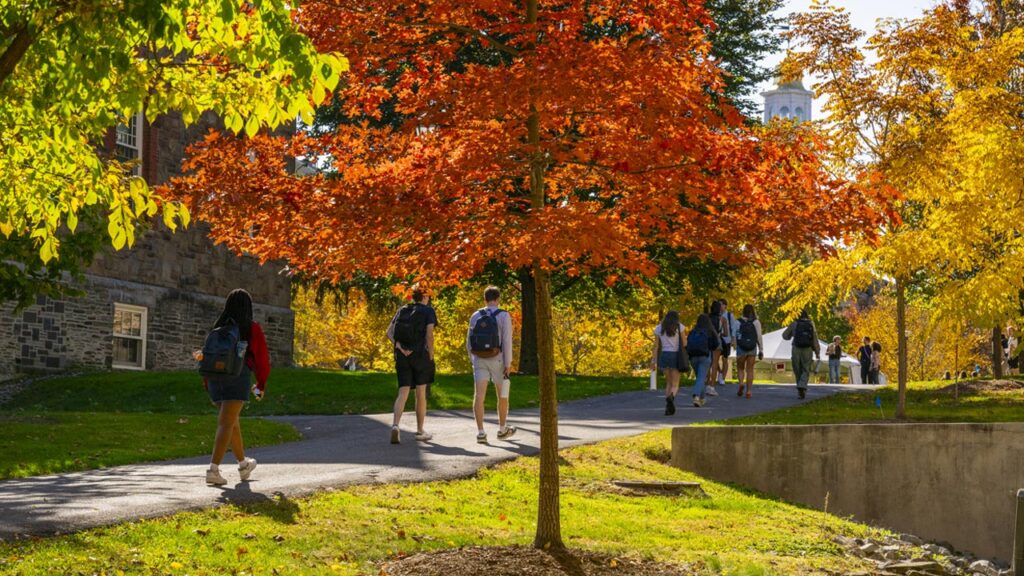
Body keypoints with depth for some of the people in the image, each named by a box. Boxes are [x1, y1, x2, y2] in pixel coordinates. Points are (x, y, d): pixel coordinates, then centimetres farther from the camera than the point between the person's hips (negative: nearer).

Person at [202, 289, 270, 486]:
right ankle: (213, 469, -23)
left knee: (232, 421, 20)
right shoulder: (252, 328, 2)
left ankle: (244, 465, 35)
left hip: (215, 377, 5)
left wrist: (208, 385, 16)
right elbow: (262, 357, 4)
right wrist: (261, 384, 18)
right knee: (226, 424, -10)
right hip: (238, 376, -5)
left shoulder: (218, 327, 13)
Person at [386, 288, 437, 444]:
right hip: (420, 354, -4)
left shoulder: (402, 310, 13)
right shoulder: (429, 311, -2)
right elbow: (429, 334, -14)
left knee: (403, 393, 0)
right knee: (421, 394, 10)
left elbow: (389, 332, 1)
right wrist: (431, 357, -8)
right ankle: (420, 431, 18)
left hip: (402, 356, 4)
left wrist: (399, 347, -8)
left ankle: (395, 425, -24)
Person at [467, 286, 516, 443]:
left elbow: (469, 341, 9)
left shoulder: (475, 316, 6)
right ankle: (502, 430, 27)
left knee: (479, 395, -5)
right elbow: (507, 341, -13)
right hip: (497, 360, -3)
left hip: (479, 359, 3)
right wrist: (508, 364, -11)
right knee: (502, 395, 15)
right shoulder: (504, 316, -7)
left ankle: (480, 432, -15)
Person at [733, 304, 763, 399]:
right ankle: (749, 391, 1)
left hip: (741, 348, 0)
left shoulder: (739, 322, -2)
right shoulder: (756, 322, -2)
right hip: (752, 349, 0)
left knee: (740, 368, 12)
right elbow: (759, 337, -3)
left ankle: (741, 383, -16)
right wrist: (761, 350, 2)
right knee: (750, 370, 7)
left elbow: (734, 335, -1)